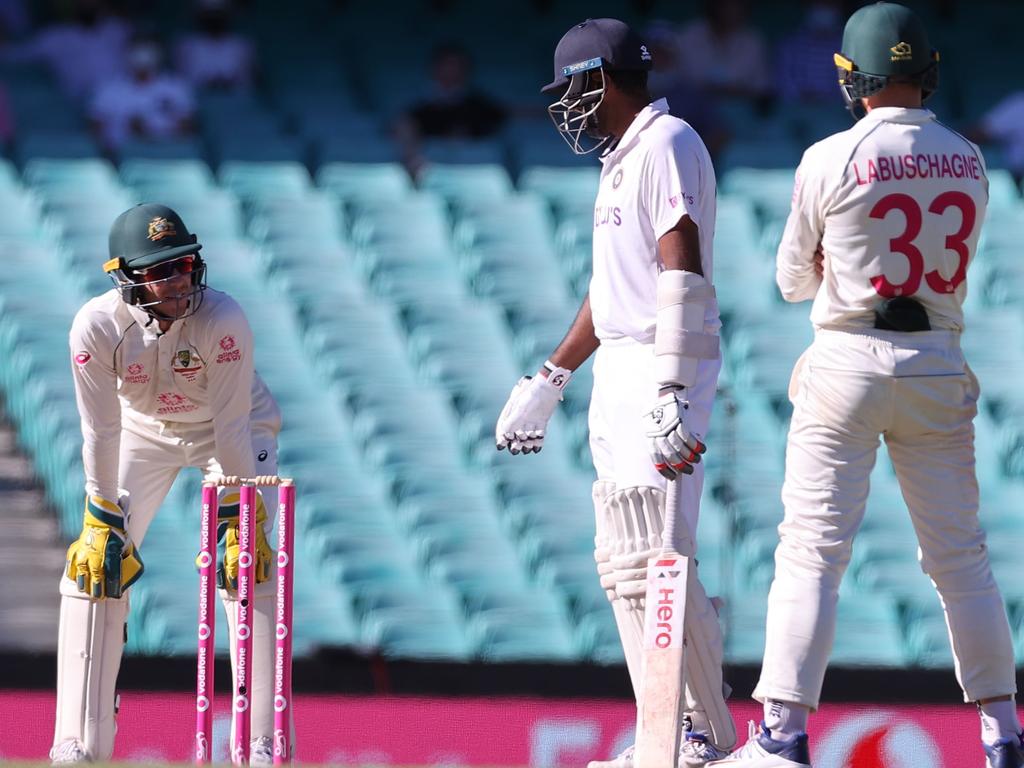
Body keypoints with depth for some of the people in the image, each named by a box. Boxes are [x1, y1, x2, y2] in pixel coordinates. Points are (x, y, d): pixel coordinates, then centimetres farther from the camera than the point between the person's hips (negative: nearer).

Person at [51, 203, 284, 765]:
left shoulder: (223, 319, -34)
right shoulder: (97, 326, -28)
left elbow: (232, 425, -29)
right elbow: (101, 432, -21)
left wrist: (240, 522, -27)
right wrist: (102, 525, -19)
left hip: (234, 430, -2)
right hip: (144, 431, 2)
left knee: (248, 567, -18)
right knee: (95, 564, -9)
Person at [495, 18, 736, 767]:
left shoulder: (666, 144, -11)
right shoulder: (622, 158, 20)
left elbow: (682, 275, -21)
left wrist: (671, 393, -29)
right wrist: (549, 381, 31)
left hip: (664, 370, -11)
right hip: (622, 376, 11)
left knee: (656, 560, -14)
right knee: (626, 562, 11)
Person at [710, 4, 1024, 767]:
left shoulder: (832, 161, -9)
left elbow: (795, 280, 3)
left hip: (849, 362, -4)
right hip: (939, 371, 4)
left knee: (811, 550, -4)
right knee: (960, 555, 10)